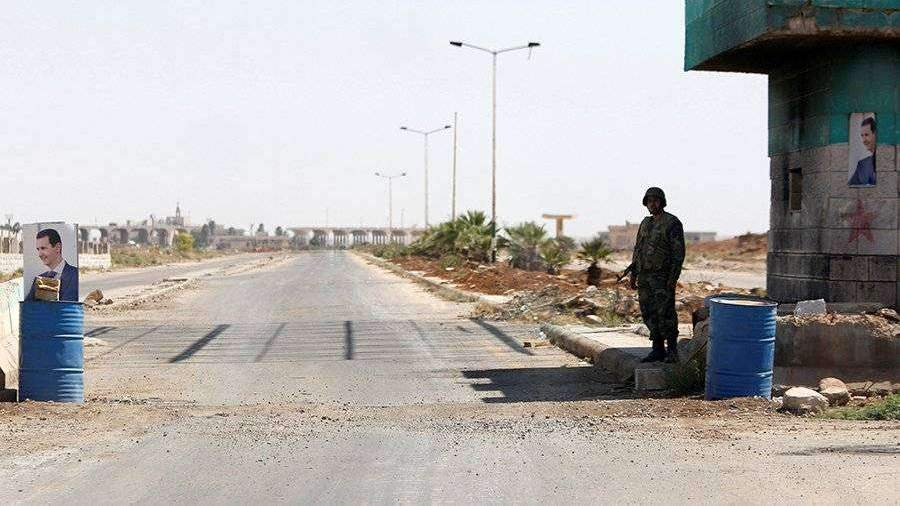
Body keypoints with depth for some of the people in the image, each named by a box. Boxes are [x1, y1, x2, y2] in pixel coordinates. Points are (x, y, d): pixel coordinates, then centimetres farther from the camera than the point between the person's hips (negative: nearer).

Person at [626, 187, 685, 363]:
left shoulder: (673, 223, -7)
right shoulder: (645, 223, 15)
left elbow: (678, 252, -11)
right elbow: (638, 250, 18)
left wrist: (673, 278, -17)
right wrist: (633, 274, 13)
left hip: (663, 276, -7)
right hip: (645, 276, 7)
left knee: (665, 314, -8)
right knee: (649, 314, 7)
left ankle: (672, 352, -1)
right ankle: (658, 350, 13)